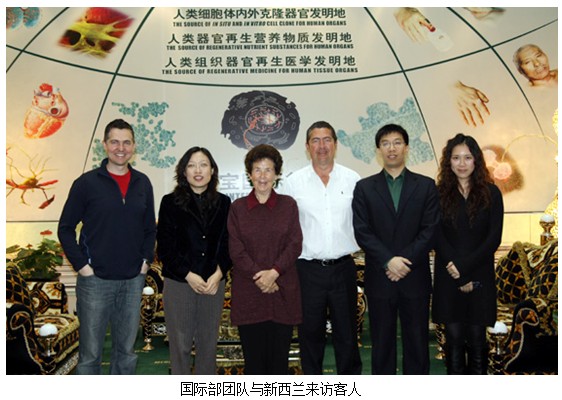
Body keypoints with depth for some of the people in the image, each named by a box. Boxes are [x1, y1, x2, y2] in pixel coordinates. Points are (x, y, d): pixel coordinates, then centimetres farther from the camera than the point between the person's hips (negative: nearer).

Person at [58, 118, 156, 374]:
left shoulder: (142, 183, 6)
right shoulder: (87, 182, -4)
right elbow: (66, 228, -2)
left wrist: (146, 260, 2)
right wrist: (82, 265, -8)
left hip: (133, 280, 3)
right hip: (95, 279, -3)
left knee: (126, 350, 14)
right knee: (90, 352, 7)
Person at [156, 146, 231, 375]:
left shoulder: (223, 203, 6)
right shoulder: (171, 202, -1)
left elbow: (228, 243, 4)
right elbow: (164, 247, -4)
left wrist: (218, 274, -10)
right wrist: (189, 275, -12)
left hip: (213, 283, 2)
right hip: (179, 282, -2)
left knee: (208, 342, 11)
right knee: (180, 343, 5)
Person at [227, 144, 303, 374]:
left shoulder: (288, 205, 5)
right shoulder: (237, 208, 5)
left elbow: (295, 245, -2)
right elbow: (236, 251, -1)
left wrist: (274, 272, -14)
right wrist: (259, 276, -12)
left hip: (283, 292, 0)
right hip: (248, 293, 0)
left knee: (279, 356, 6)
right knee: (253, 357, 6)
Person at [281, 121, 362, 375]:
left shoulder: (353, 180, 3)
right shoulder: (293, 182, 0)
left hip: (343, 268, 1)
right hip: (308, 270, 0)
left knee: (347, 333, 13)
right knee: (310, 333, 12)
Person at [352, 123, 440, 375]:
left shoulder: (426, 186, 6)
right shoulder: (364, 187, 5)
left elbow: (430, 230, -2)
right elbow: (362, 232, -3)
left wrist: (405, 261, -13)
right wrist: (389, 261, -15)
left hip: (415, 278, 0)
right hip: (379, 278, 0)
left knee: (417, 342, 8)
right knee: (382, 343, 9)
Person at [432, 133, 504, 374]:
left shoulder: (491, 193, 2)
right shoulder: (439, 193, 3)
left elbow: (494, 237, -4)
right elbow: (437, 236, -2)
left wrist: (465, 267, -13)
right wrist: (457, 272, -13)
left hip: (480, 275, 0)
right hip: (448, 277, 0)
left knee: (477, 338, 6)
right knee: (454, 337, 5)